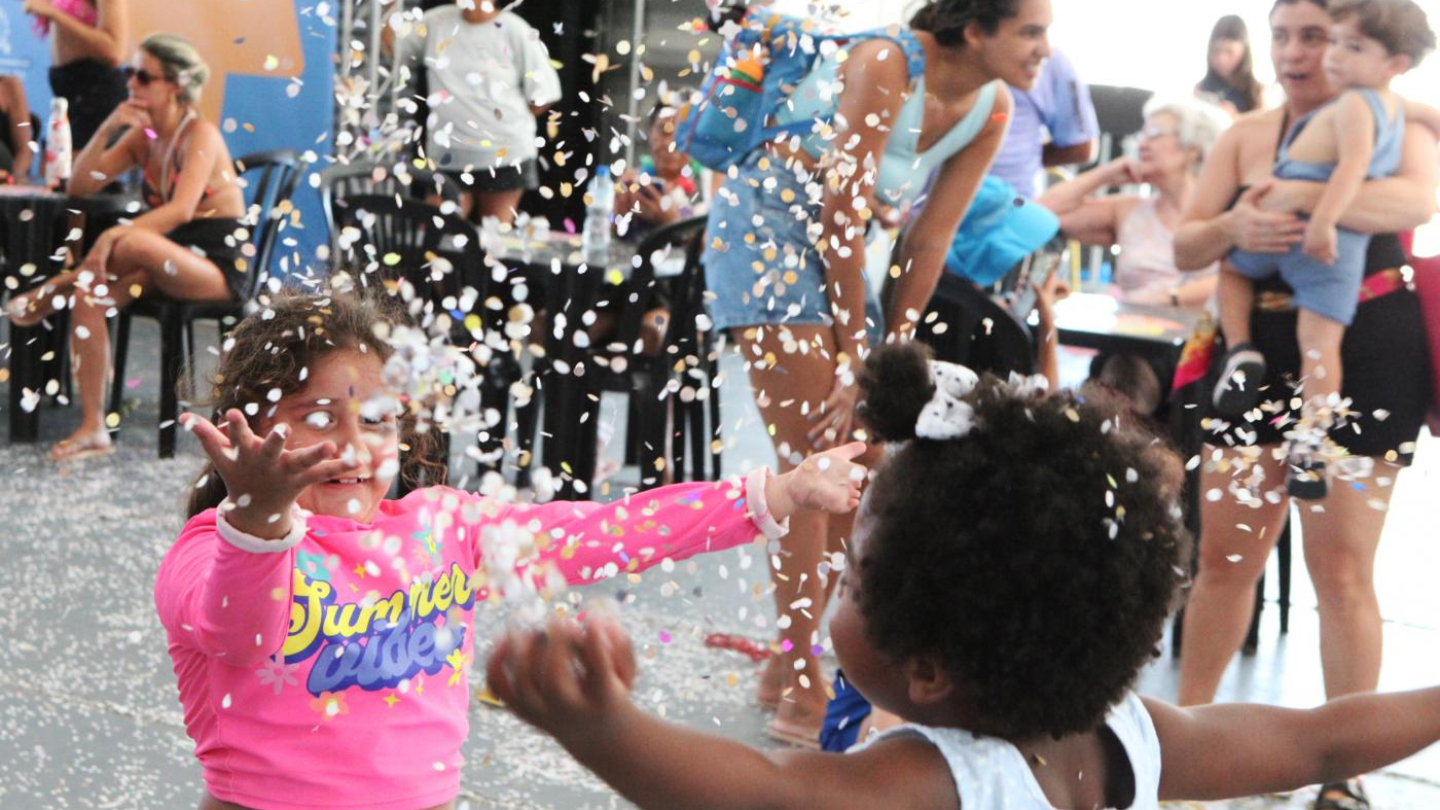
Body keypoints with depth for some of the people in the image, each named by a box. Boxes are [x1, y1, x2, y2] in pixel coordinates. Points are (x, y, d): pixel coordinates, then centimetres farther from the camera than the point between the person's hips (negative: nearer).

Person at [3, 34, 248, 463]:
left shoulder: (200, 134, -12)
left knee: (132, 243, -37)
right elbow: (80, 186, 4)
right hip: (167, 263, 7)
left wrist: (115, 235, -38)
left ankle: (50, 292, -15)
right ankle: (92, 428, -16)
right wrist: (107, 129, -8)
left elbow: (181, 210, -28)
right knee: (88, 296, -19)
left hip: (220, 264, -7)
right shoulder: (143, 135, 10)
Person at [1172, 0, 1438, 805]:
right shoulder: (1246, 135, 7)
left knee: (1342, 571, -1)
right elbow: (1186, 249, 3)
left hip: (1363, 357, -4)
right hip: (1261, 353, 4)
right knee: (1226, 554, 8)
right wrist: (1232, 228, -19)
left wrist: (1295, 195, -34)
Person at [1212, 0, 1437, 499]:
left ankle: (1241, 351, 8)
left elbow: (1354, 163, -25)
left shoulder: (1353, 105, -9)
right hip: (1343, 245, 6)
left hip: (1291, 227, -5)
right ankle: (1311, 434, -8)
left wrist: (1323, 221, -32)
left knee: (1232, 270, 22)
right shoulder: (1396, 106, 14)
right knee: (1320, 339, 0)